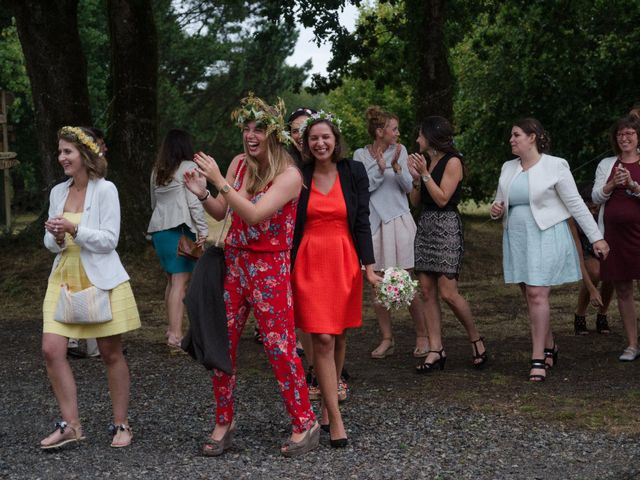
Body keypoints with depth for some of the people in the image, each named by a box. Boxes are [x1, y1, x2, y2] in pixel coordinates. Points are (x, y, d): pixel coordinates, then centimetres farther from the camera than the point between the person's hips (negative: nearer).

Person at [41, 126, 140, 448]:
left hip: (101, 280, -5)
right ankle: (70, 425, 1)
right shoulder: (58, 192, 9)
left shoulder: (105, 190, -7)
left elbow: (109, 240, -11)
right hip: (65, 278, 5)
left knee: (111, 353, 3)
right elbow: (50, 243, 13)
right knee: (52, 349, -8)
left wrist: (74, 229, -23)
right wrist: (57, 238, -10)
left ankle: (121, 425, 16)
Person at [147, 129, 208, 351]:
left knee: (172, 281, 17)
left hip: (158, 228, 7)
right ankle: (175, 334, -16)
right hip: (180, 228, -7)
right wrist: (203, 230, -10)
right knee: (180, 282, -10)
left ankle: (172, 329, 22)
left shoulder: (157, 171, 16)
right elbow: (194, 202, -10)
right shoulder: (188, 167, -4)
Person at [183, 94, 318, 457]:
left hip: (270, 268, -6)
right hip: (234, 261, 6)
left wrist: (219, 181, -24)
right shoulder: (239, 164, 6)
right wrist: (202, 194, -8)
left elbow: (255, 214, -24)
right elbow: (220, 213, 11)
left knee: (280, 348, -4)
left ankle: (306, 424, 9)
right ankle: (224, 423, 18)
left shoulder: (289, 175, -12)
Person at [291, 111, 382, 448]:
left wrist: (369, 266, -5)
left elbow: (362, 221, 2)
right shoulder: (298, 176, 0)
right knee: (323, 340, -8)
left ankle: (327, 404, 27)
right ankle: (336, 420, -5)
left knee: (338, 339, 10)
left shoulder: (354, 172, 2)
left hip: (345, 262, 2)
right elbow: (289, 225, 4)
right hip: (310, 263, -2)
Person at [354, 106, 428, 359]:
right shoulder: (360, 155, 3)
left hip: (398, 220, -1)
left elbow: (408, 187, 1)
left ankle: (422, 335, 8)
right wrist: (379, 168, -15)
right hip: (373, 222, 1)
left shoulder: (400, 150, 3)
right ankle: (387, 339, 13)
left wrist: (396, 166, -15)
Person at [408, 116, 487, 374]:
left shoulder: (452, 162, -8)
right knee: (427, 292, 3)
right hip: (425, 225, 8)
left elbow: (442, 198, -14)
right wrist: (415, 177, -2)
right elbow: (415, 201, 14)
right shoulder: (426, 161, 15)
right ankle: (436, 350, 5)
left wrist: (425, 173, -15)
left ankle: (476, 340, 9)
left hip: (446, 226, -8)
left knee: (448, 292, -10)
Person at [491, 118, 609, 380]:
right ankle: (549, 348, 24)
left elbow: (576, 203, -4)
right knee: (530, 296, 8)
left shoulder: (555, 166, -6)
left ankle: (538, 359, -12)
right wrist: (496, 210, -3)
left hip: (546, 237, -6)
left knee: (537, 294, -15)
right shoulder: (508, 168, 11)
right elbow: (501, 203, 22)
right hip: (516, 238, 6)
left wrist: (596, 238, -5)